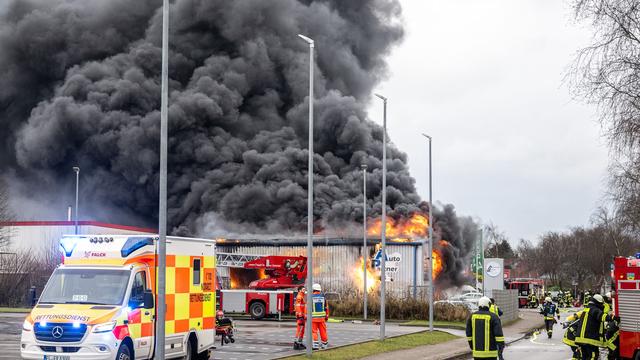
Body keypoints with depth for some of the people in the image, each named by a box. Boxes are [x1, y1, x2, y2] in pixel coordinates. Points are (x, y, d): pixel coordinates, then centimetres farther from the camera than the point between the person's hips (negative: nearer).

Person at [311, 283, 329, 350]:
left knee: (314, 331, 1)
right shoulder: (323, 297, 4)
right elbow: (326, 308, 9)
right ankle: (324, 344, 17)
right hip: (321, 317, 3)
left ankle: (315, 345, -8)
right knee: (323, 331, 10)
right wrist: (327, 316, 18)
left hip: (313, 317, -3)